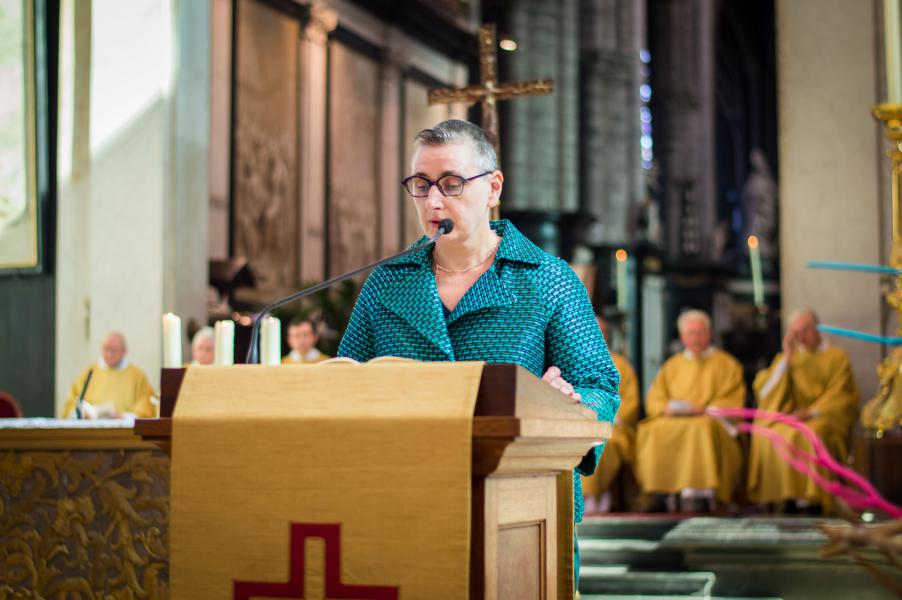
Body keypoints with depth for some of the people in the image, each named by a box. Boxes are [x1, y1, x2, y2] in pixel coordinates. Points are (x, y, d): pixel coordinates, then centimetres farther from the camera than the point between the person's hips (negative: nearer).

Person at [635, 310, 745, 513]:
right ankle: (660, 495, -32)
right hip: (672, 422, 3)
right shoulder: (672, 365, 23)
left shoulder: (727, 364, 13)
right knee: (653, 431, -29)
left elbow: (732, 403, 1)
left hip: (710, 422, -3)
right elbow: (654, 400, 13)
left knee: (701, 428, -38)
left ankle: (699, 495, -42)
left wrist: (702, 409, -13)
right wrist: (669, 408, -9)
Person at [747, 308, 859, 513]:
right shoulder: (787, 358, 18)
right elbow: (765, 392, 4)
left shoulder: (837, 357, 10)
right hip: (791, 417, 3)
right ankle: (786, 495, -27)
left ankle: (811, 497, -31)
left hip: (824, 418, -3)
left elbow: (841, 397, -1)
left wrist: (812, 412, -16)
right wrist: (787, 358, -1)